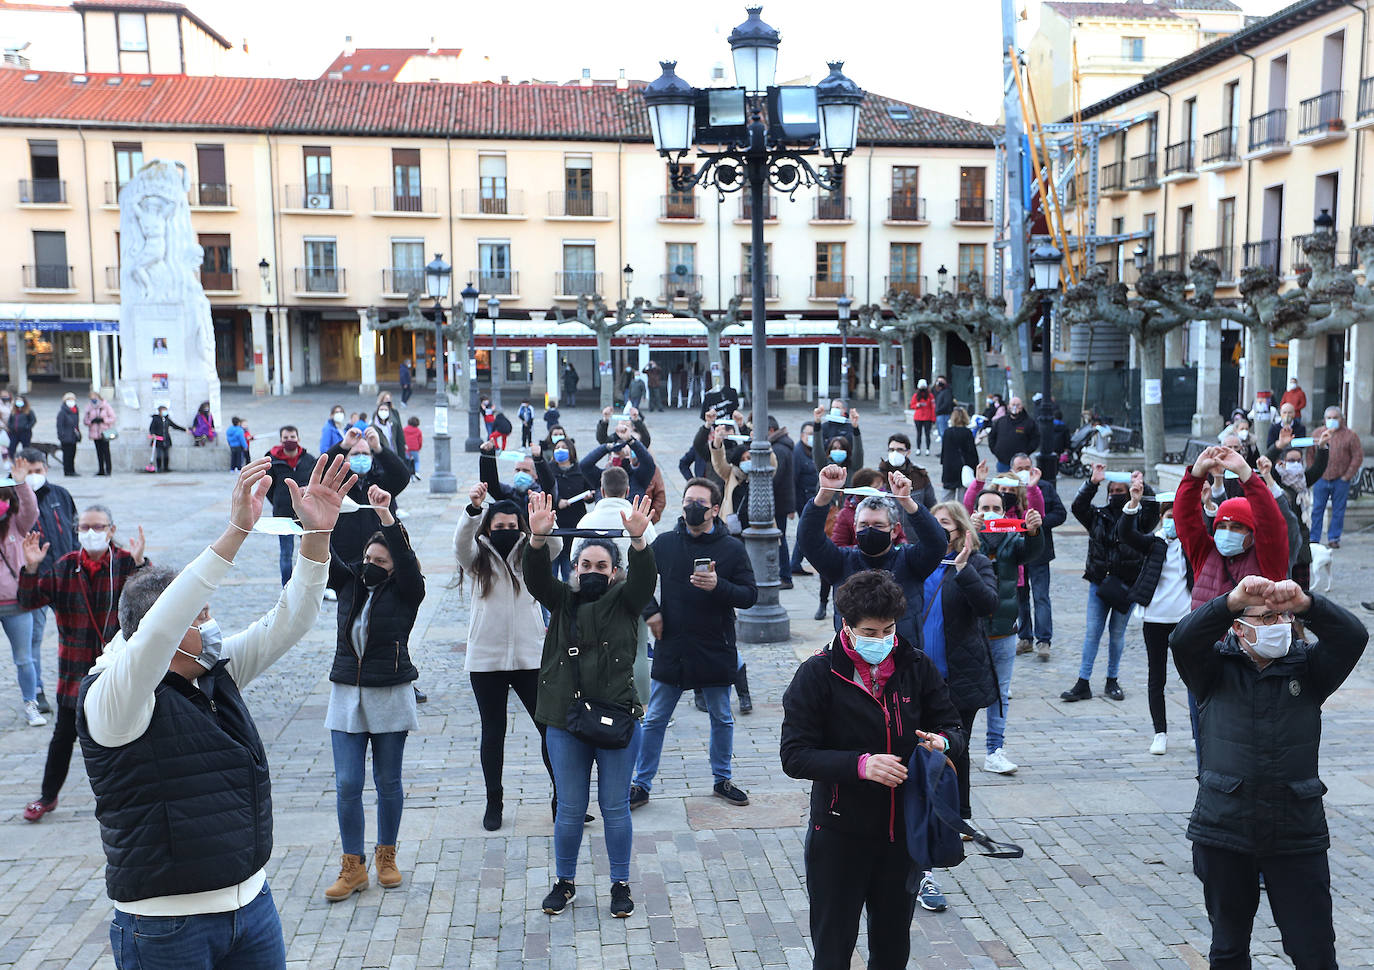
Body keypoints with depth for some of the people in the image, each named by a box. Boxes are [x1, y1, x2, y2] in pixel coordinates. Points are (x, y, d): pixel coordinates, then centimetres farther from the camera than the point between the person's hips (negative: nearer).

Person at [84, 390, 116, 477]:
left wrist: (103, 420, -16)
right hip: (95, 433, 4)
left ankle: (108, 470, -6)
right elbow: (85, 420, 11)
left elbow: (112, 418, -1)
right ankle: (101, 471, 11)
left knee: (106, 452, -9)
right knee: (99, 453, 6)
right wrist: (91, 421, -11)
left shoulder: (106, 406, 0)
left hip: (104, 433, -4)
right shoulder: (89, 408, 10)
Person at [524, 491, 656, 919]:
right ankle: (564, 882, 32)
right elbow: (536, 576, -11)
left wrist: (637, 538, -37)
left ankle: (620, 884, 26)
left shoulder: (624, 603, 2)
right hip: (565, 723, 2)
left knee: (615, 807, 9)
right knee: (569, 809, 12)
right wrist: (539, 536, -31)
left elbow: (644, 577, -17)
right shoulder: (562, 601, 6)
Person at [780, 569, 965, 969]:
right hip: (840, 835, -3)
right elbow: (794, 755, -16)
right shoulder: (818, 674, -13)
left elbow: (952, 726, 6)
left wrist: (942, 741, -18)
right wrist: (860, 764, -30)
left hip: (904, 832, 4)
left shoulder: (917, 666, -2)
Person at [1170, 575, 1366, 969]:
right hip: (1224, 833, 0)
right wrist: (1232, 600, -37)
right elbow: (1184, 638, -21)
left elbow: (1353, 636, -14)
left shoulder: (1307, 668, 3)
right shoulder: (1215, 667, 0)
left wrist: (1305, 604, -33)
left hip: (1297, 835, 1)